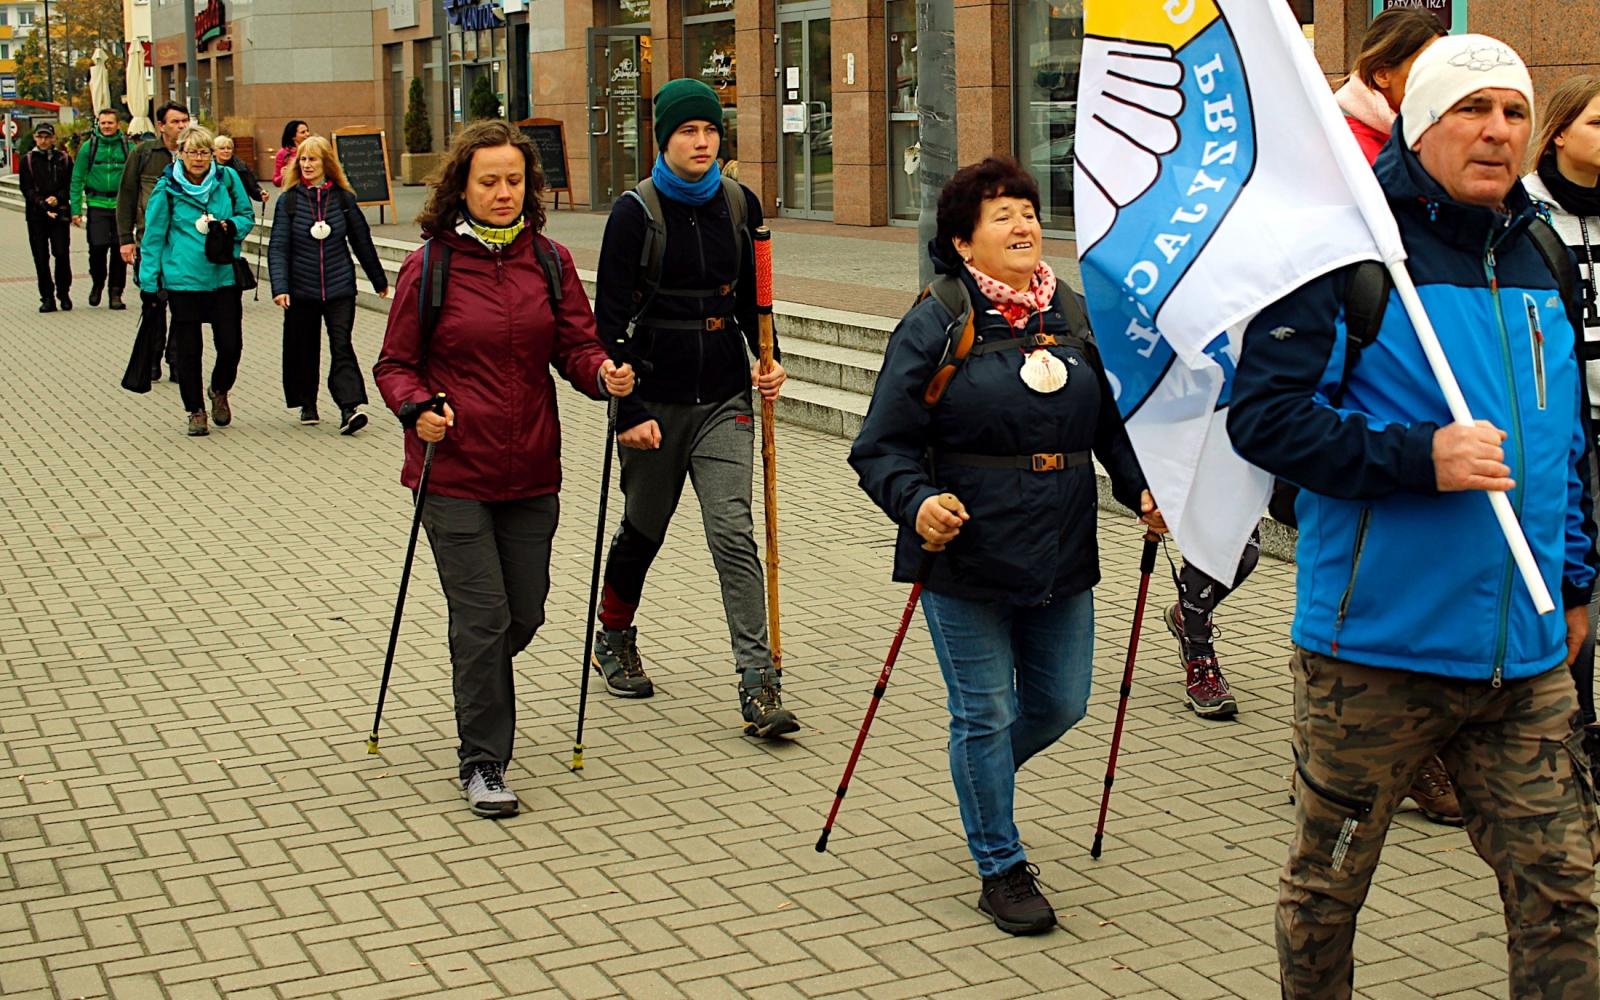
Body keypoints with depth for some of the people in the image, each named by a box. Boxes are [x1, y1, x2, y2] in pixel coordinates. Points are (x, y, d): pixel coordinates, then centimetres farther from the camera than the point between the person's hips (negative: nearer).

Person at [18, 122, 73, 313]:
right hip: (36, 215, 0)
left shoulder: (63, 159, 9)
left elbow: (70, 186, 9)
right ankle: (47, 297, 5)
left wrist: (58, 198, -10)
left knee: (62, 253, -8)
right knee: (41, 257, -1)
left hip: (60, 213, 0)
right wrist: (44, 206, -13)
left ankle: (63, 293, 6)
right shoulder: (28, 160, 6)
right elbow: (27, 190, 1)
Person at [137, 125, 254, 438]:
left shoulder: (227, 179, 2)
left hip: (224, 275, 2)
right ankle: (195, 410, 20)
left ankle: (219, 391, 29)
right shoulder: (167, 188, -4)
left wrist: (230, 226, -11)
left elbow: (247, 216, 12)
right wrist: (149, 281, -2)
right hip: (183, 279, -2)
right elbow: (154, 235, 0)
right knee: (187, 349, 5)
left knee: (230, 344, -1)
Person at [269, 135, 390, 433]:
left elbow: (362, 241, 11)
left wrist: (379, 280, 19)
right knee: (304, 349, 10)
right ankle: (307, 404, 26)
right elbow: (278, 248, -5)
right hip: (301, 289, 1)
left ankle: (350, 407, -18)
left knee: (341, 346, -10)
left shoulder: (343, 198, 3)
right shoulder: (288, 201, 0)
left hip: (339, 287, -1)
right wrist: (279, 287, -19)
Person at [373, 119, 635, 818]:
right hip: (454, 473, -4)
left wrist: (605, 374, -18)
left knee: (525, 615, 12)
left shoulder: (550, 260, 5)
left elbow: (575, 346, 4)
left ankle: (477, 687, 45)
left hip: (532, 473, 4)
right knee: (483, 616, -5)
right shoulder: (430, 265, -4)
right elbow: (395, 365, 1)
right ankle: (482, 763, 9)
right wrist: (418, 409, -18)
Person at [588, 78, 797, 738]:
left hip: (724, 395, 2)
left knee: (733, 530, -10)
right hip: (655, 397, -2)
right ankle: (614, 640, 41)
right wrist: (629, 409, -14)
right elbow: (610, 318, -9)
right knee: (643, 527, 14)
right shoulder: (636, 212, -8)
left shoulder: (739, 204, 4)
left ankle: (759, 684, -11)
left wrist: (766, 360, 2)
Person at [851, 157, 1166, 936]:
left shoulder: (1076, 316, 8)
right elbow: (884, 446, -8)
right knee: (984, 714, 3)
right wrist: (916, 503, -25)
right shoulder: (935, 325, -7)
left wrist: (1145, 491, -3)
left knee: (1061, 703, 14)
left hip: (1062, 556, 5)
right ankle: (1002, 871, 20)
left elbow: (1115, 423, 13)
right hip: (965, 558, -5)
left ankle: (982, 776, 45)